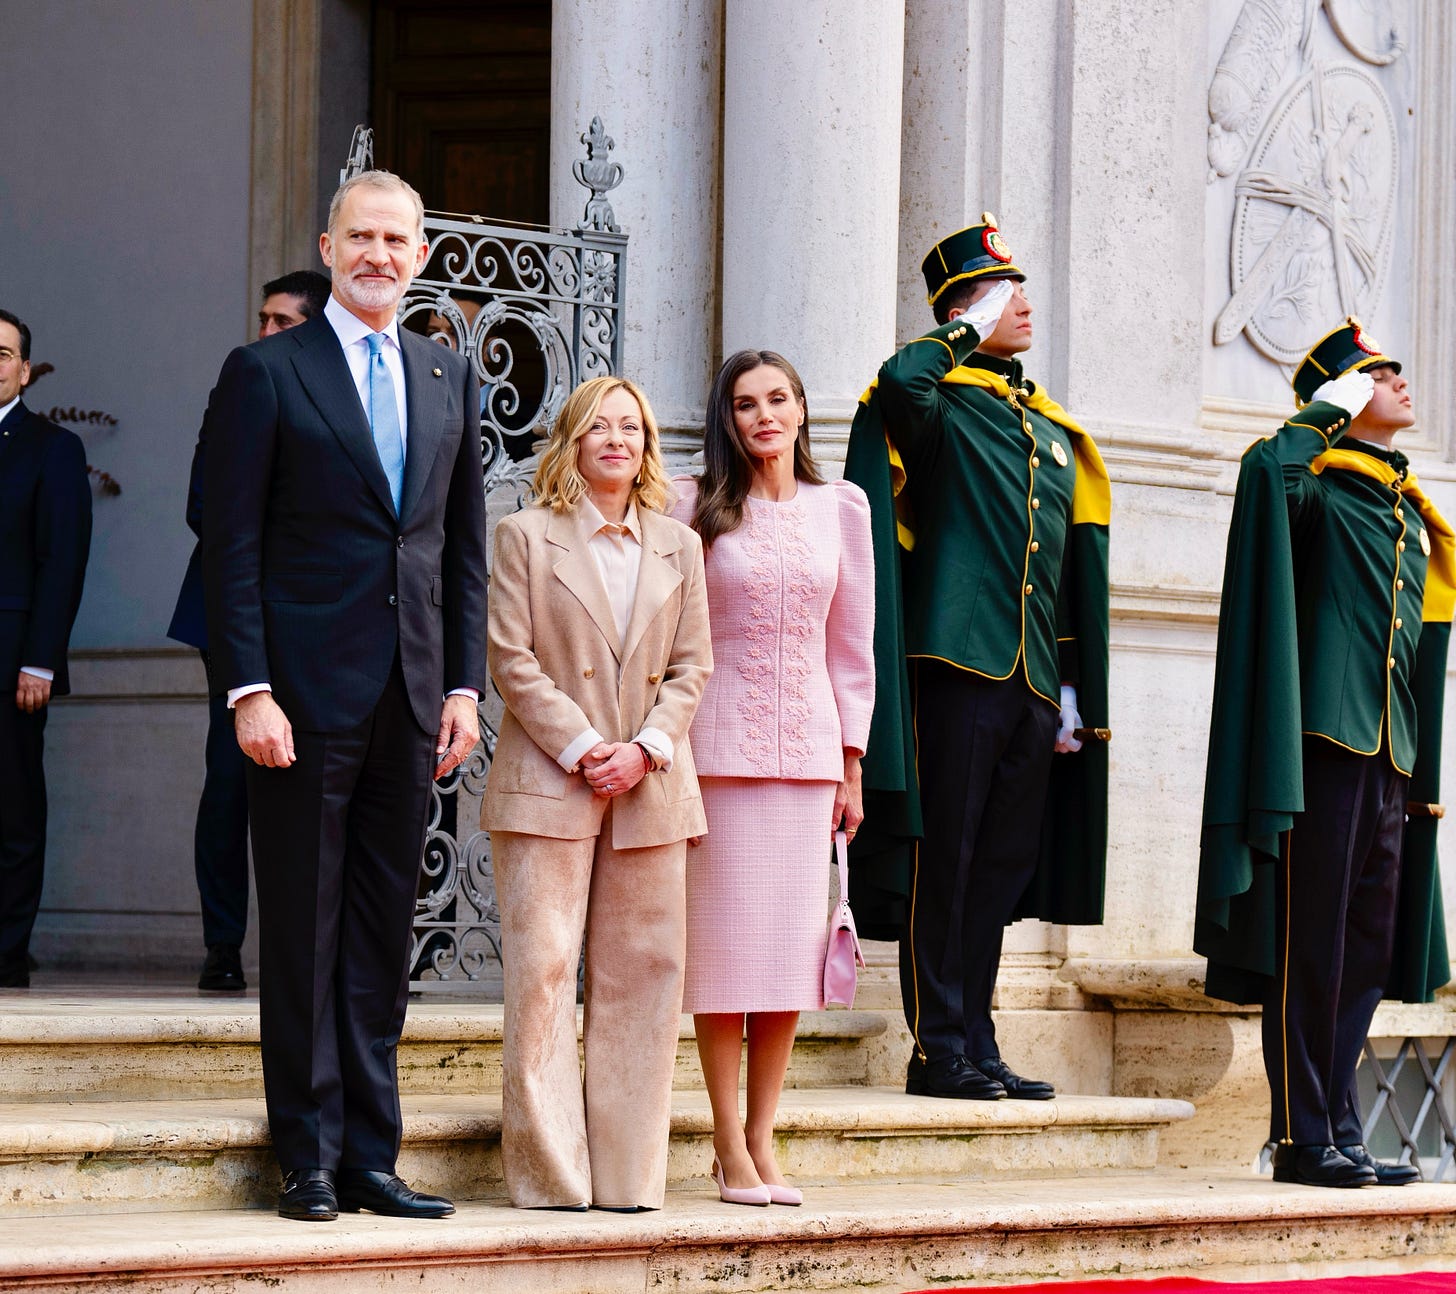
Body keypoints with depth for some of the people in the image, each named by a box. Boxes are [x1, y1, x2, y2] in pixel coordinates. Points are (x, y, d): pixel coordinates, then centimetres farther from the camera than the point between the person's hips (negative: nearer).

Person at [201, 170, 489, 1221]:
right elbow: (232, 545, -5)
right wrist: (249, 690, -13)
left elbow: (466, 546, 15)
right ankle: (309, 1158, 5)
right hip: (307, 694, -5)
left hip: (411, 700, 5)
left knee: (384, 938, 7)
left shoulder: (448, 378, 14)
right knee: (303, 936, 0)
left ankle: (371, 1156, 12)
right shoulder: (266, 373, -1)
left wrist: (464, 685, 7)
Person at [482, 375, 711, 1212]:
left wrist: (645, 748, -6)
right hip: (547, 782, -4)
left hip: (651, 788, 4)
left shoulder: (678, 546, 13)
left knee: (645, 974, 2)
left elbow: (693, 666, 10)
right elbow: (513, 659, -3)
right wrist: (582, 748, -11)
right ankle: (549, 1173, -2)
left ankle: (629, 1174, 7)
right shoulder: (527, 537, 3)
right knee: (543, 971, -7)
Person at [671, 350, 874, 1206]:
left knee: (792, 942, 2)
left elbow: (851, 643, 11)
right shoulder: (696, 507, 1)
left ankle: (762, 1140, 9)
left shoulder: (841, 507, 9)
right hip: (721, 741, -3)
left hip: (808, 743, 3)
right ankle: (730, 1146, 2)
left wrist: (852, 760, 8)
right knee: (725, 937, -3)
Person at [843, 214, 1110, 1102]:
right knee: (943, 858, -5)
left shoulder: (1054, 431, 19)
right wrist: (971, 331, -11)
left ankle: (979, 1048, 14)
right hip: (957, 663, -7)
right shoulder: (940, 404, -1)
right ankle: (939, 1050, -1)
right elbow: (899, 380, -28)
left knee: (1004, 864, 9)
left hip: (1032, 677, 7)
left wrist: (1073, 688, 15)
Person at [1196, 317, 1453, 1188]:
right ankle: (1303, 1139, -4)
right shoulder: (1320, 487, -2)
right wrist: (1335, 406, -12)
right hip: (1326, 746, -8)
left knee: (1367, 952, 9)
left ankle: (1342, 1131, 13)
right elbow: (1271, 467, -28)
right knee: (1311, 944, -6)